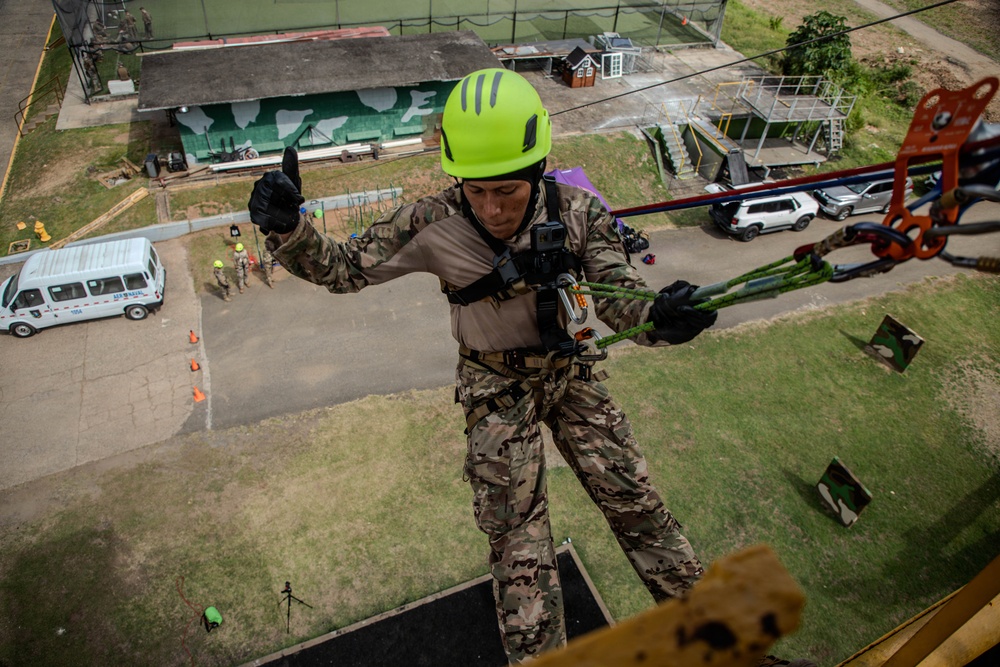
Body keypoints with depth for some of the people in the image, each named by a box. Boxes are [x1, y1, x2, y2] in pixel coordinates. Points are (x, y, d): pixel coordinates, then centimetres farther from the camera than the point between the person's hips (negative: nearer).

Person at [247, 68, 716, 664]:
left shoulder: (577, 211, -16)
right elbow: (342, 268, -13)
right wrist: (288, 229, -34)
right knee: (518, 536, -1)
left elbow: (617, 296, -16)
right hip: (495, 385, -1)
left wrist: (659, 316, -40)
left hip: (570, 369, 2)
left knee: (633, 497, 8)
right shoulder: (435, 226, -19)